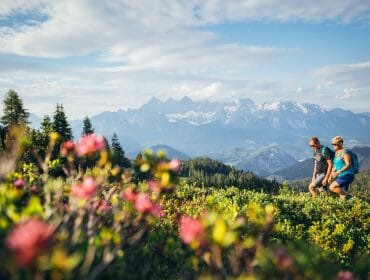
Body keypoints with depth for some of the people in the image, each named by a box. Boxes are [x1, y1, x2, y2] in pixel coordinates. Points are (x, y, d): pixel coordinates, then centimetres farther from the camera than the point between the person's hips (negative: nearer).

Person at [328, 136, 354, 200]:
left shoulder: (345, 152, -13)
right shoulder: (337, 152, 13)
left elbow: (348, 165, -23)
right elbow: (336, 166, 20)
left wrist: (338, 172, -31)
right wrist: (332, 173, 8)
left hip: (347, 175, -9)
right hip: (342, 176, 9)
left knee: (332, 187, -21)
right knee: (342, 198, 6)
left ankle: (349, 196, -9)